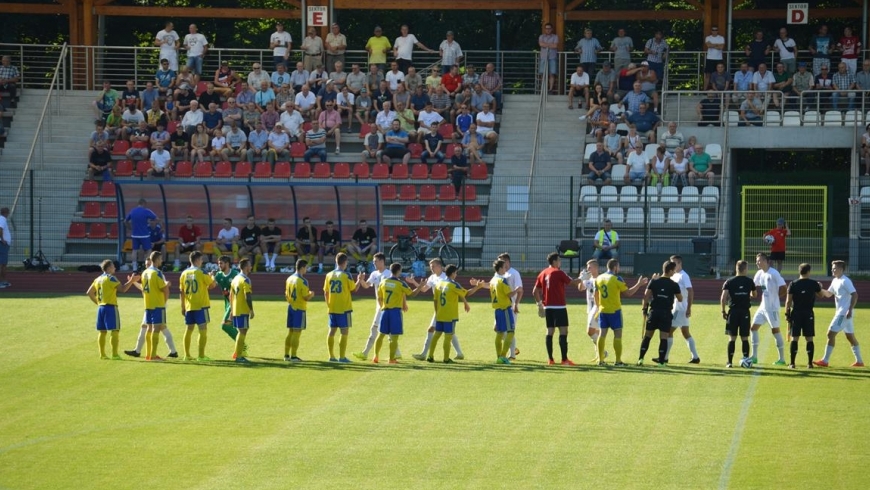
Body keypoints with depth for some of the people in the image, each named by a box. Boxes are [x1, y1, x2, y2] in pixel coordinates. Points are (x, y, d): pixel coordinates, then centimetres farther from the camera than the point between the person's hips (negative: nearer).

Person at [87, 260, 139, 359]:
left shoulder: (98, 279, 14)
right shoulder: (110, 278, -10)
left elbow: (89, 292, 18)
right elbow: (123, 289, -20)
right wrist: (131, 281, -18)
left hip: (101, 307, 8)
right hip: (111, 307, -8)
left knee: (102, 331, 10)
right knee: (114, 331, -6)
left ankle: (102, 354, 10)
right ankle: (115, 354, -11)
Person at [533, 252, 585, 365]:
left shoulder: (542, 274, 10)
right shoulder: (558, 273, -9)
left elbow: (535, 291, 12)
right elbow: (571, 283, -5)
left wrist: (539, 304, 19)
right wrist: (581, 279, 10)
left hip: (548, 306, 7)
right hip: (559, 307, -7)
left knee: (550, 331, 9)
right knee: (563, 331, -6)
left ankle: (550, 359, 8)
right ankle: (564, 359, -11)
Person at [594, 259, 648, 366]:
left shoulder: (599, 278, 5)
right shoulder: (616, 279, -11)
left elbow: (596, 295, 13)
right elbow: (628, 293, -7)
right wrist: (639, 284, 3)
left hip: (603, 310, 5)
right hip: (614, 311, -5)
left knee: (602, 334, 8)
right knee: (618, 334, 1)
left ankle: (600, 360, 8)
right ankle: (618, 360, -1)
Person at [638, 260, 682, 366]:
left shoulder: (654, 281, 1)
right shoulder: (674, 285, -3)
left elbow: (646, 295, -3)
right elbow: (680, 299, 5)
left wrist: (644, 308, 5)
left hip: (653, 312, 2)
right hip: (666, 313, -2)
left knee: (647, 336, 8)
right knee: (664, 337, 1)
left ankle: (640, 358, 4)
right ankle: (661, 360, 0)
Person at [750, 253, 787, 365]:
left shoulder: (773, 273, -15)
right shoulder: (759, 274, 8)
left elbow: (783, 289, -16)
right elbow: (755, 287, 19)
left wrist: (775, 296, -8)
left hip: (772, 308, -8)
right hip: (763, 307, 8)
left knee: (775, 330, -4)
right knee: (754, 327, 7)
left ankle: (782, 359, 2)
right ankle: (754, 357, 14)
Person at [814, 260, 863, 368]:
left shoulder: (845, 281, -14)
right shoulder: (835, 281, 14)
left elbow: (854, 295, -20)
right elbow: (828, 294, 23)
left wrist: (850, 310, -26)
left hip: (844, 313, -10)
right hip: (840, 312, 10)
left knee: (831, 334, -10)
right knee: (850, 336, 13)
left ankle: (825, 361, -8)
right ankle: (859, 361, 18)